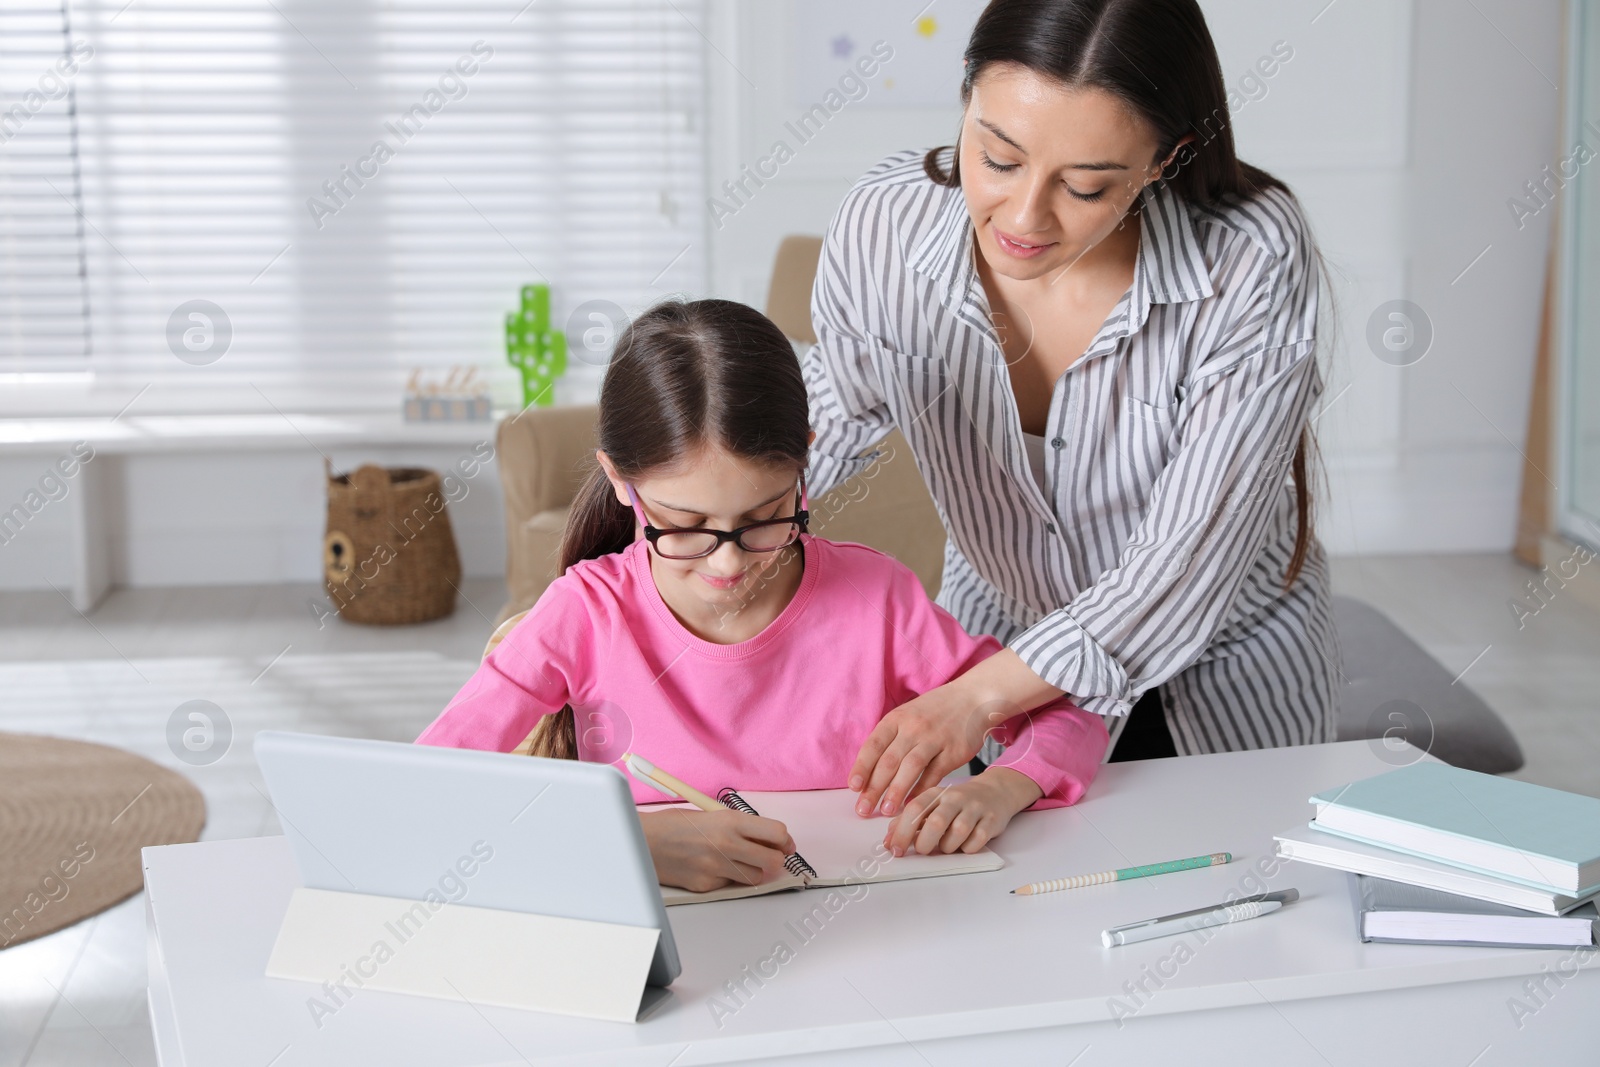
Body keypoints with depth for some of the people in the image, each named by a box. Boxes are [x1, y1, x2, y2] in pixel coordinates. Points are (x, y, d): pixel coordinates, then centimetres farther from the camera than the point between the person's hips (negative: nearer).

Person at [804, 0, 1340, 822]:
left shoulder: (1252, 264, -30)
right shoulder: (882, 226, -22)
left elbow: (1187, 562, -30)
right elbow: (839, 414, 0)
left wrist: (979, 696, -40)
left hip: (1223, 685, -1)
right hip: (998, 654, 2)